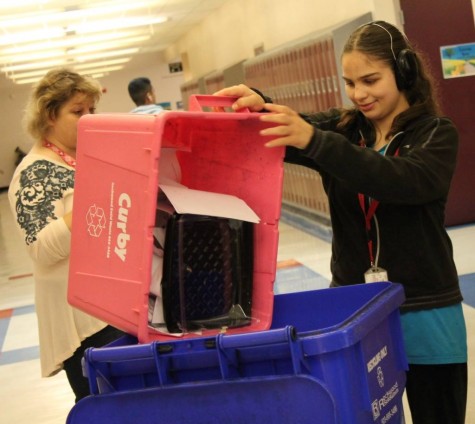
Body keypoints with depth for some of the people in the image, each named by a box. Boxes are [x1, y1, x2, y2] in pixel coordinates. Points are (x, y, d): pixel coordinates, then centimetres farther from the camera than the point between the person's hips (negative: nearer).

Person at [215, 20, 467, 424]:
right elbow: (283, 134, -10)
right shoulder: (341, 127, 6)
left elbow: (404, 181, -25)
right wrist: (259, 107, -34)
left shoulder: (436, 133, -5)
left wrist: (315, 140, -36)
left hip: (425, 313, -3)